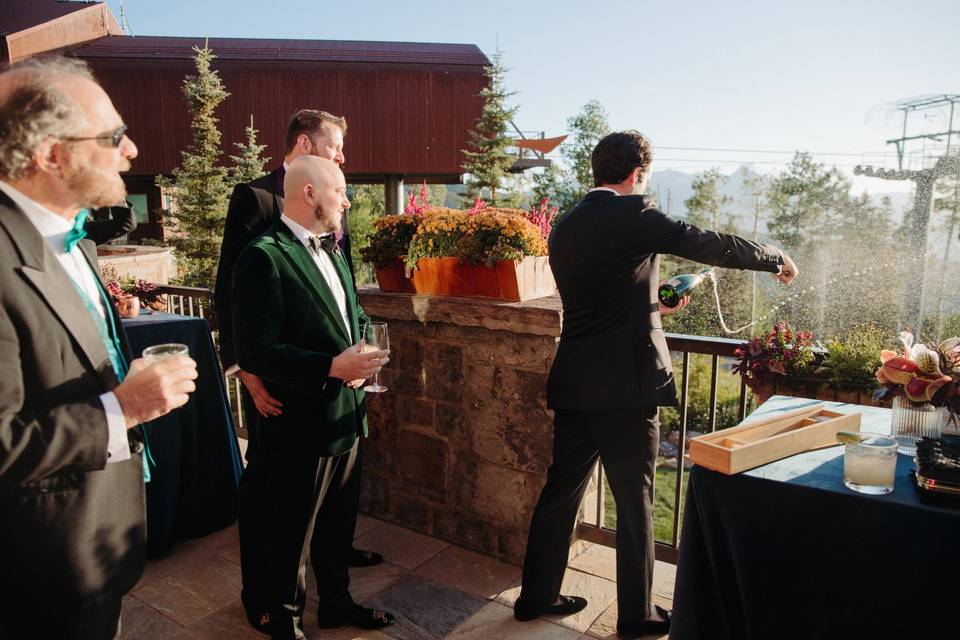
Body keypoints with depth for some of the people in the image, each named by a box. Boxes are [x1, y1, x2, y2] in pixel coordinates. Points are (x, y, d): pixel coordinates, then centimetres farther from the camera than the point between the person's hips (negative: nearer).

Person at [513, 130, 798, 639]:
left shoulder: (565, 227, 13)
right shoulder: (634, 214, -8)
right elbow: (714, 245, -2)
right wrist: (778, 259, 14)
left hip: (573, 383, 7)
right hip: (626, 385, -7)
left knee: (561, 489, 16)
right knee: (635, 501, 8)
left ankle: (536, 595, 30)